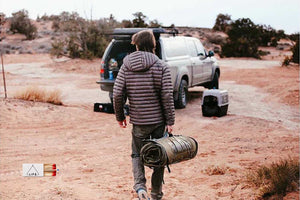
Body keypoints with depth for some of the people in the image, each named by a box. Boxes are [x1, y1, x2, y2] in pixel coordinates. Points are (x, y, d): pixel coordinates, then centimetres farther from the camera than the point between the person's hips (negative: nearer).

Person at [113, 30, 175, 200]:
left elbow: (117, 94, -3)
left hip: (138, 121, 1)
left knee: (137, 155, 17)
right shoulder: (161, 66, -6)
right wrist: (170, 121, -6)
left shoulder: (126, 66, -1)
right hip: (159, 120, -1)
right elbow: (167, 96, -12)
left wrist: (120, 116, 10)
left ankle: (140, 186, -7)